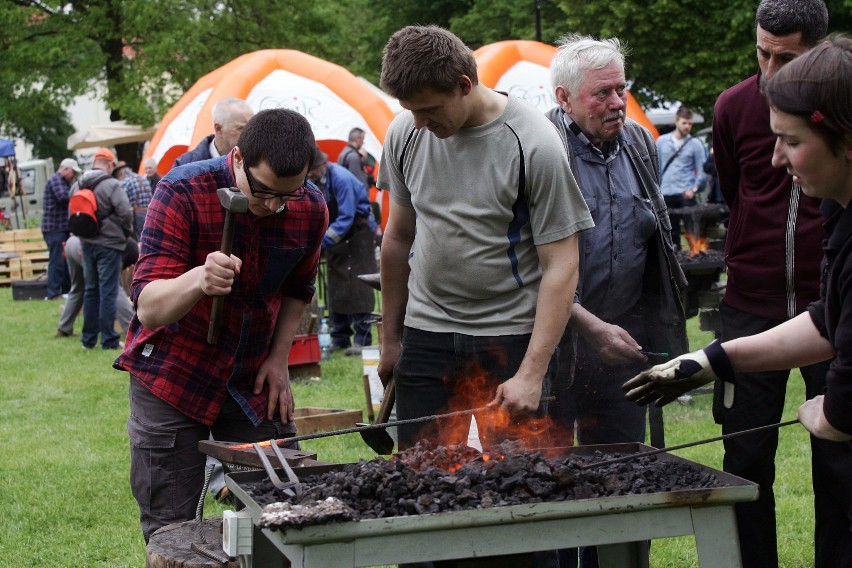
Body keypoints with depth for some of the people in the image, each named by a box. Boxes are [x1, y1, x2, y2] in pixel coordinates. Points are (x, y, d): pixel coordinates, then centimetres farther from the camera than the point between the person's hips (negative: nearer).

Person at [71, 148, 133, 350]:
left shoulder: (77, 186, 7)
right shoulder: (111, 185, -15)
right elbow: (125, 212, -19)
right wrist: (127, 231, -1)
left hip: (86, 243, 6)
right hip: (109, 243, -6)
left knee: (91, 290, 16)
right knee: (108, 292, -2)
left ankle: (88, 338, 20)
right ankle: (108, 340, 0)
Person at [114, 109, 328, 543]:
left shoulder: (311, 208, -7)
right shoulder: (182, 192, -21)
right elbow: (149, 308, -26)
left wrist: (279, 359, 3)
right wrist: (198, 279, -46)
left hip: (254, 380, 4)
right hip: (173, 376, -3)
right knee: (171, 532, -4)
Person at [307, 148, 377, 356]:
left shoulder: (341, 178, -26)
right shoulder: (309, 181, -5)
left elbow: (346, 218, -29)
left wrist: (321, 241, -34)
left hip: (357, 231, -7)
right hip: (335, 234, 7)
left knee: (357, 285, -13)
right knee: (335, 286, 5)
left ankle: (362, 339, -14)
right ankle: (340, 338, 11)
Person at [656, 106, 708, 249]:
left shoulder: (695, 144, 1)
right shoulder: (662, 141, 8)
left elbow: (702, 169, 1)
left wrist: (695, 188, -11)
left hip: (686, 194, -3)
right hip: (666, 193, 3)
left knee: (692, 229, -9)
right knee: (671, 231, 9)